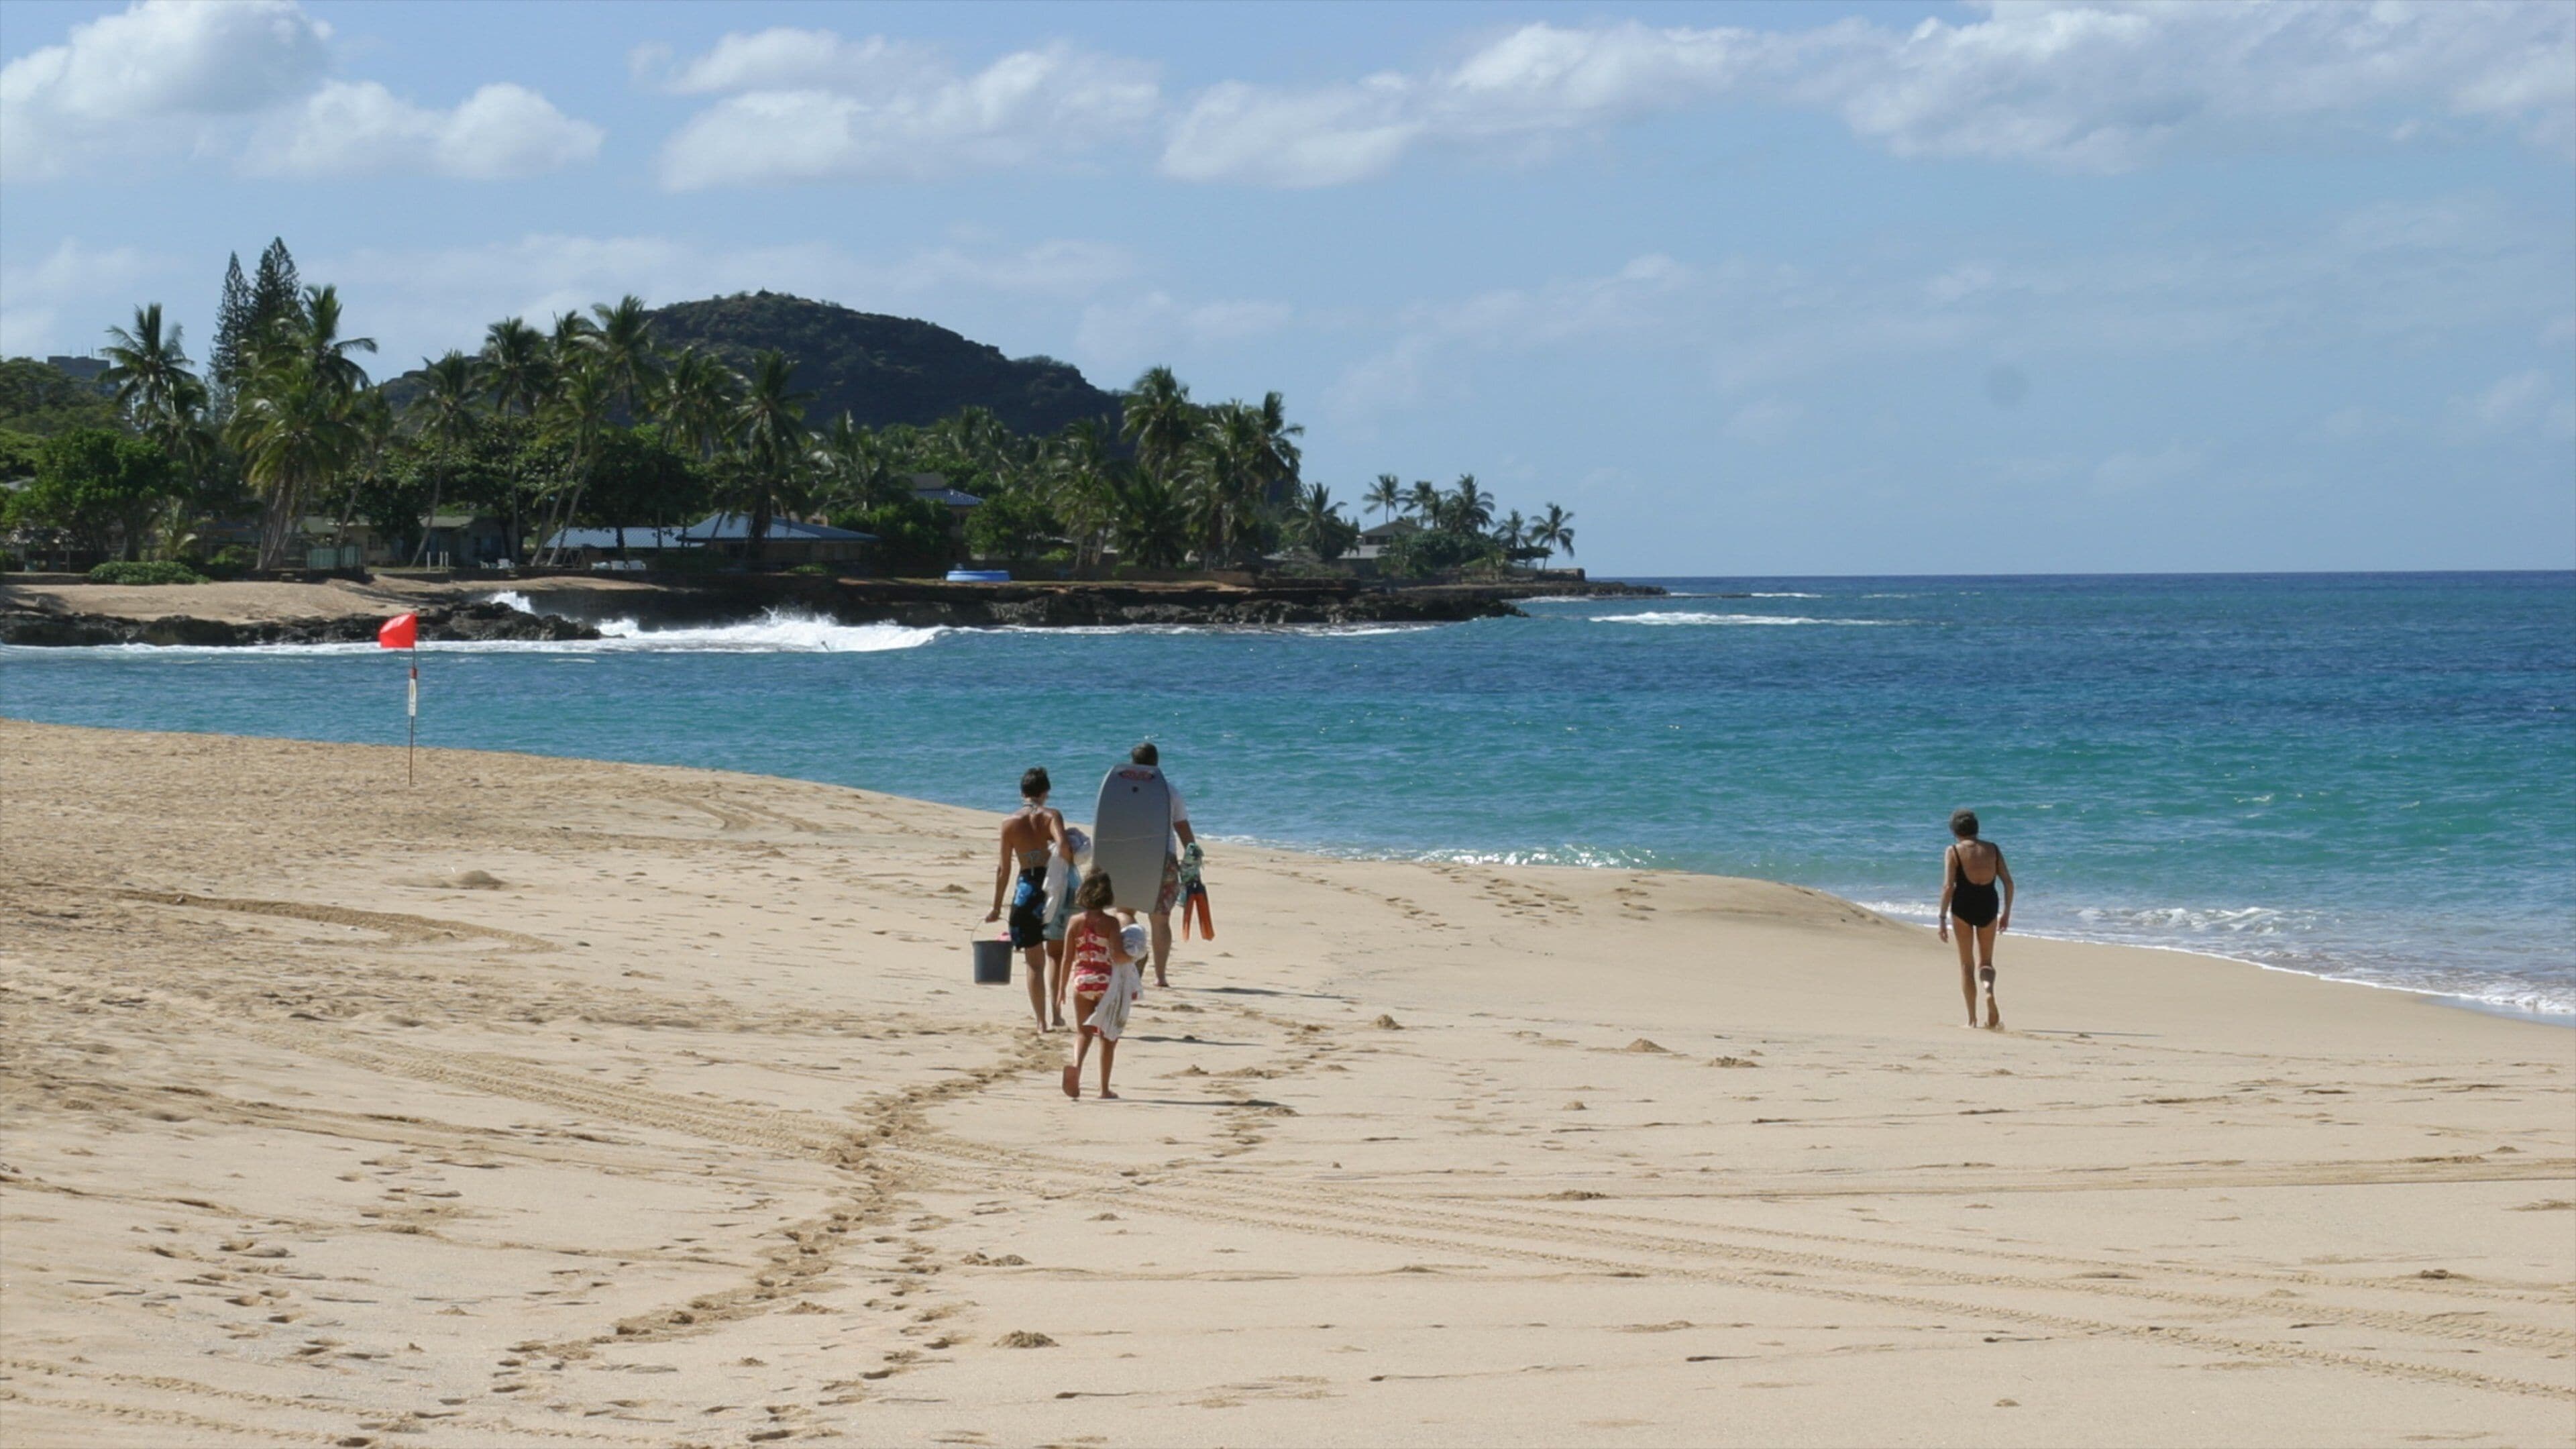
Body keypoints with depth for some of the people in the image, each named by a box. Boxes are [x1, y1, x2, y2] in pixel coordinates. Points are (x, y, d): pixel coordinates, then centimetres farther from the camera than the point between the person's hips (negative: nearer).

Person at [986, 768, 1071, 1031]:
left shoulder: (1010, 822, 1)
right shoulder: (1052, 816, -4)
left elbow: (1004, 869, 3)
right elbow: (1063, 846, -24)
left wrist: (997, 907, 9)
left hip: (1027, 889, 1)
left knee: (1035, 962, 8)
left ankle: (1041, 1021, 8)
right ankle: (1057, 1011, 5)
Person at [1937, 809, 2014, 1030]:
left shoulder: (1953, 852, -3)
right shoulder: (1992, 849, 7)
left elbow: (1948, 886, -12)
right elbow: (2008, 882, 4)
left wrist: (1943, 918, -10)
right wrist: (2007, 912, 13)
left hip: (1963, 906, -2)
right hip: (1989, 905, 2)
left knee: (1966, 963, 9)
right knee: (1985, 961, 16)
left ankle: (1972, 1018, 7)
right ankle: (1989, 989, -18)